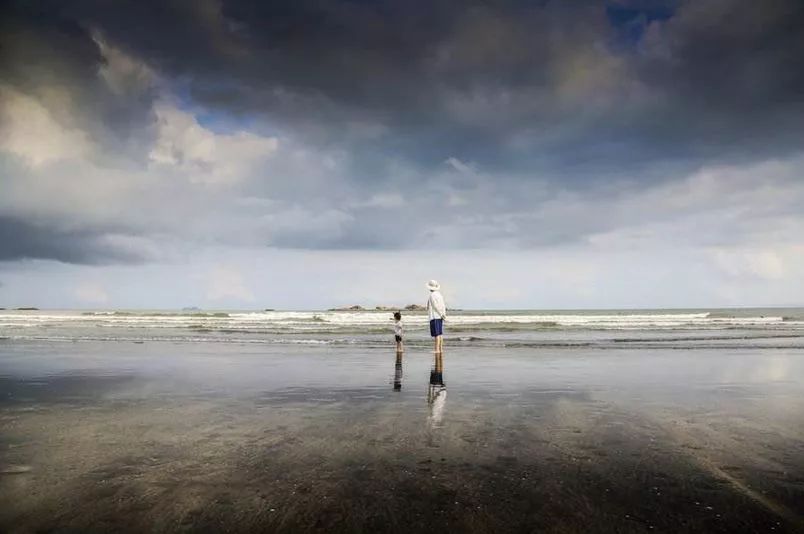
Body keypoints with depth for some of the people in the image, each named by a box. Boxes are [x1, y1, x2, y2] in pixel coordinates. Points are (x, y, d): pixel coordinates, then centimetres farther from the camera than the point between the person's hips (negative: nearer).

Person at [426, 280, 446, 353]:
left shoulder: (432, 295, -12)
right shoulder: (439, 294, 15)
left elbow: (436, 306, -16)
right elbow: (443, 306, 12)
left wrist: (441, 314, -10)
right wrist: (443, 314, 6)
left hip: (434, 316, -9)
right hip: (440, 317, 9)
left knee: (437, 334, -10)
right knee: (439, 334, 12)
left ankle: (437, 349, -11)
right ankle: (440, 349, 13)